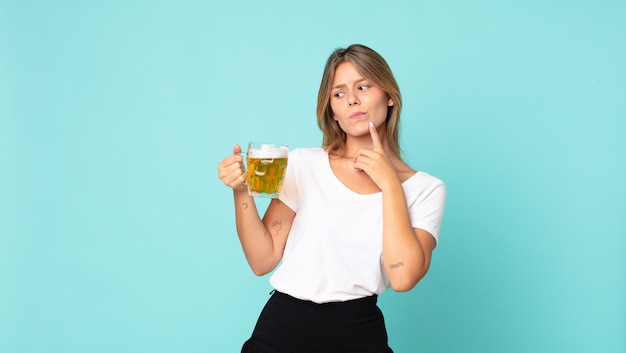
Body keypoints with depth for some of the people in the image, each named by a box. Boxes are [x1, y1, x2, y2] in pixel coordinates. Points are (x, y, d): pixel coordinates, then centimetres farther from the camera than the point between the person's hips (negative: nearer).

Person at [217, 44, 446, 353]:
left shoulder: (425, 189, 0)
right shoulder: (304, 164, 2)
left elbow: (403, 277, -15)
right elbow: (263, 260, -1)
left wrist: (390, 184, -12)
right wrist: (242, 193, -15)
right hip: (283, 327, 1)